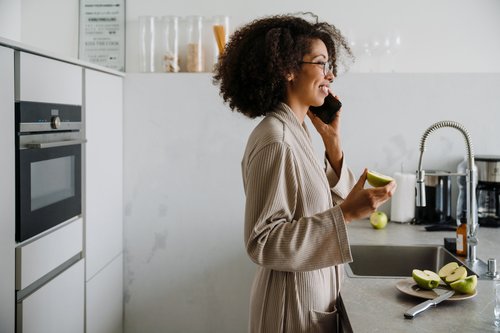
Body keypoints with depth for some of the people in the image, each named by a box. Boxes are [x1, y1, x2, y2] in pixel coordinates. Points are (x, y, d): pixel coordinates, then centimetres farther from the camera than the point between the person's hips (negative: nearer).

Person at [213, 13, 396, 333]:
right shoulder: (275, 140, -23)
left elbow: (324, 205, 6)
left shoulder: (295, 131, 4)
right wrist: (346, 214, -27)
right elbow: (263, 243, -24)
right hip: (294, 301, -8)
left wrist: (332, 141, -2)